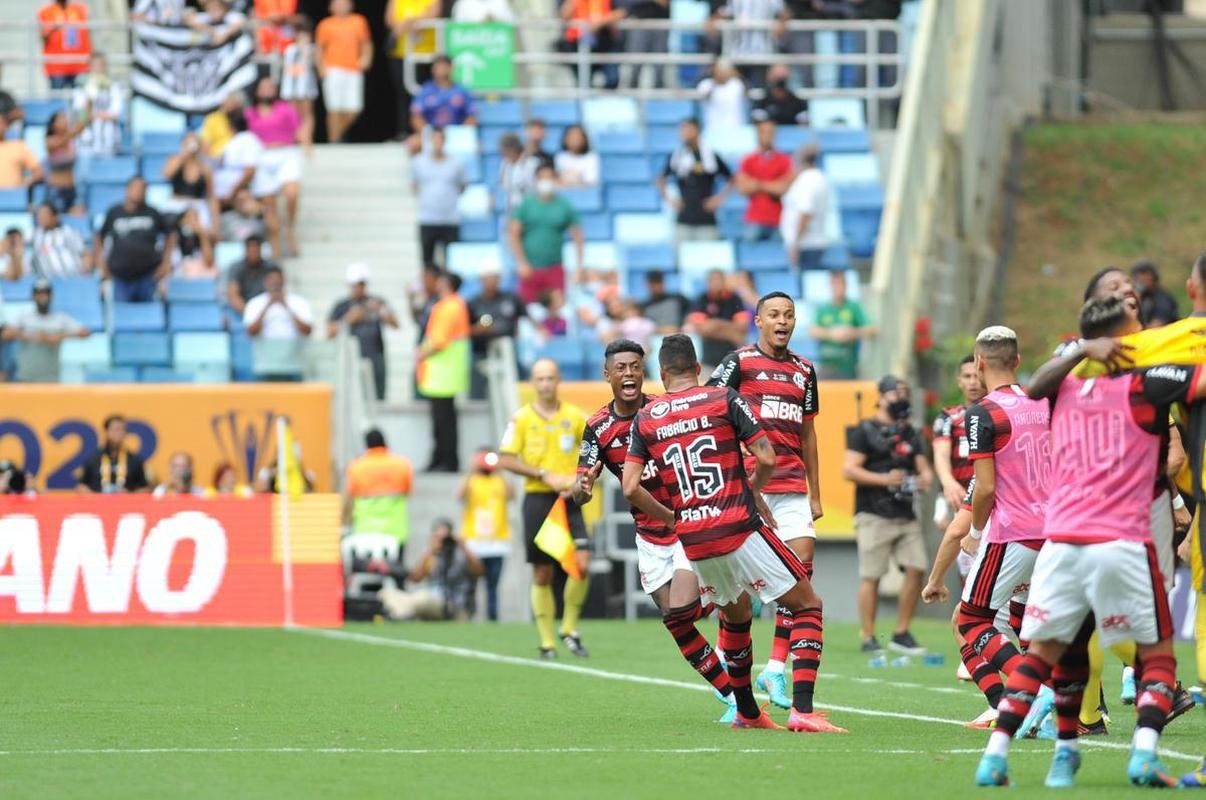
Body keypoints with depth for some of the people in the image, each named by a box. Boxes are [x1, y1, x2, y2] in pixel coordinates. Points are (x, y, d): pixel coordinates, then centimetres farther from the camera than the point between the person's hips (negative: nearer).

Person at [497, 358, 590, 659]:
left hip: (568, 500, 1)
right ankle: (547, 642, 10)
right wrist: (545, 475, -12)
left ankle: (569, 629, 3)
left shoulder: (575, 416, 6)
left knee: (581, 563, -16)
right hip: (537, 499, -1)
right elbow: (506, 460, -3)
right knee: (542, 574, 1)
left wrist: (579, 480, -6)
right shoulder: (522, 418, 1)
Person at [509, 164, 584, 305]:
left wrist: (580, 266, -4)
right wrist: (522, 263, -9)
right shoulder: (526, 205, 2)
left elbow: (577, 237, 4)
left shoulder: (564, 207, 3)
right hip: (530, 269, 0)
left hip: (554, 270, 0)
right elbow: (514, 234, 0)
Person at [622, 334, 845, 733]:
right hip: (739, 528, -4)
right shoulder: (724, 399, -1)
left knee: (735, 615, 29)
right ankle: (802, 710, -11)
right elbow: (766, 459, -6)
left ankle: (747, 712, 33)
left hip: (694, 541, 4)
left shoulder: (645, 419, 8)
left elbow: (630, 488, 3)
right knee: (807, 605, 4)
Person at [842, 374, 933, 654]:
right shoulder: (865, 431, -3)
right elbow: (849, 470, -9)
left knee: (916, 570, -1)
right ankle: (868, 639, 1)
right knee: (871, 576, -4)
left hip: (905, 515, 6)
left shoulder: (910, 433, 18)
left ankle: (901, 634, 9)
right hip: (875, 515, -6)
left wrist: (925, 478, -2)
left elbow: (922, 466, 21)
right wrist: (883, 479, -19)